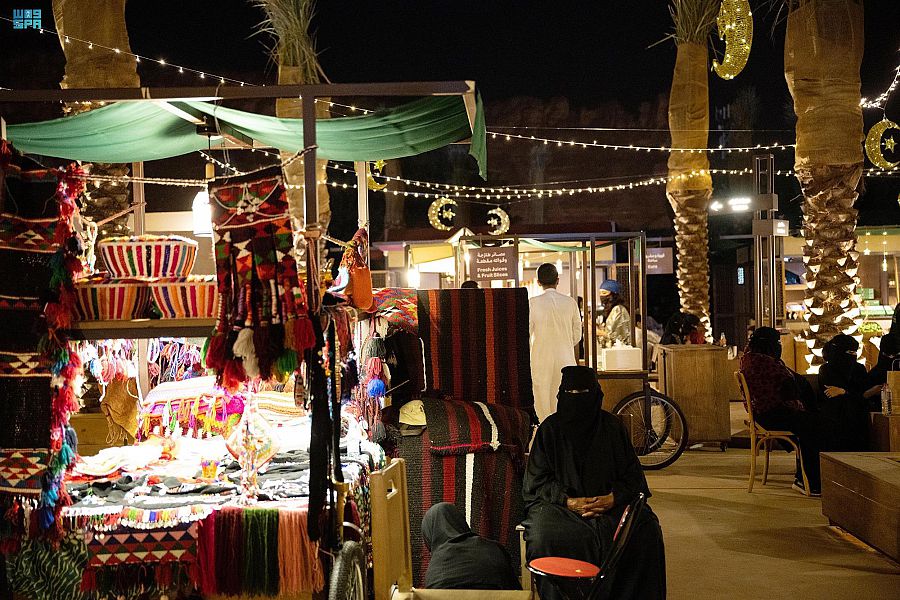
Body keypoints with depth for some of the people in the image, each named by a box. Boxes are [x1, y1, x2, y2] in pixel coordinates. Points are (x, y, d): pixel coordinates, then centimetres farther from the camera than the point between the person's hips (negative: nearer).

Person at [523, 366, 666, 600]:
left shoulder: (612, 426, 8)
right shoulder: (550, 429, 4)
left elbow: (632, 475, 8)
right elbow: (538, 480, 1)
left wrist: (613, 497, -12)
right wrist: (568, 501, -15)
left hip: (609, 500, 2)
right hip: (562, 502, -1)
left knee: (646, 528, -24)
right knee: (544, 537, -32)